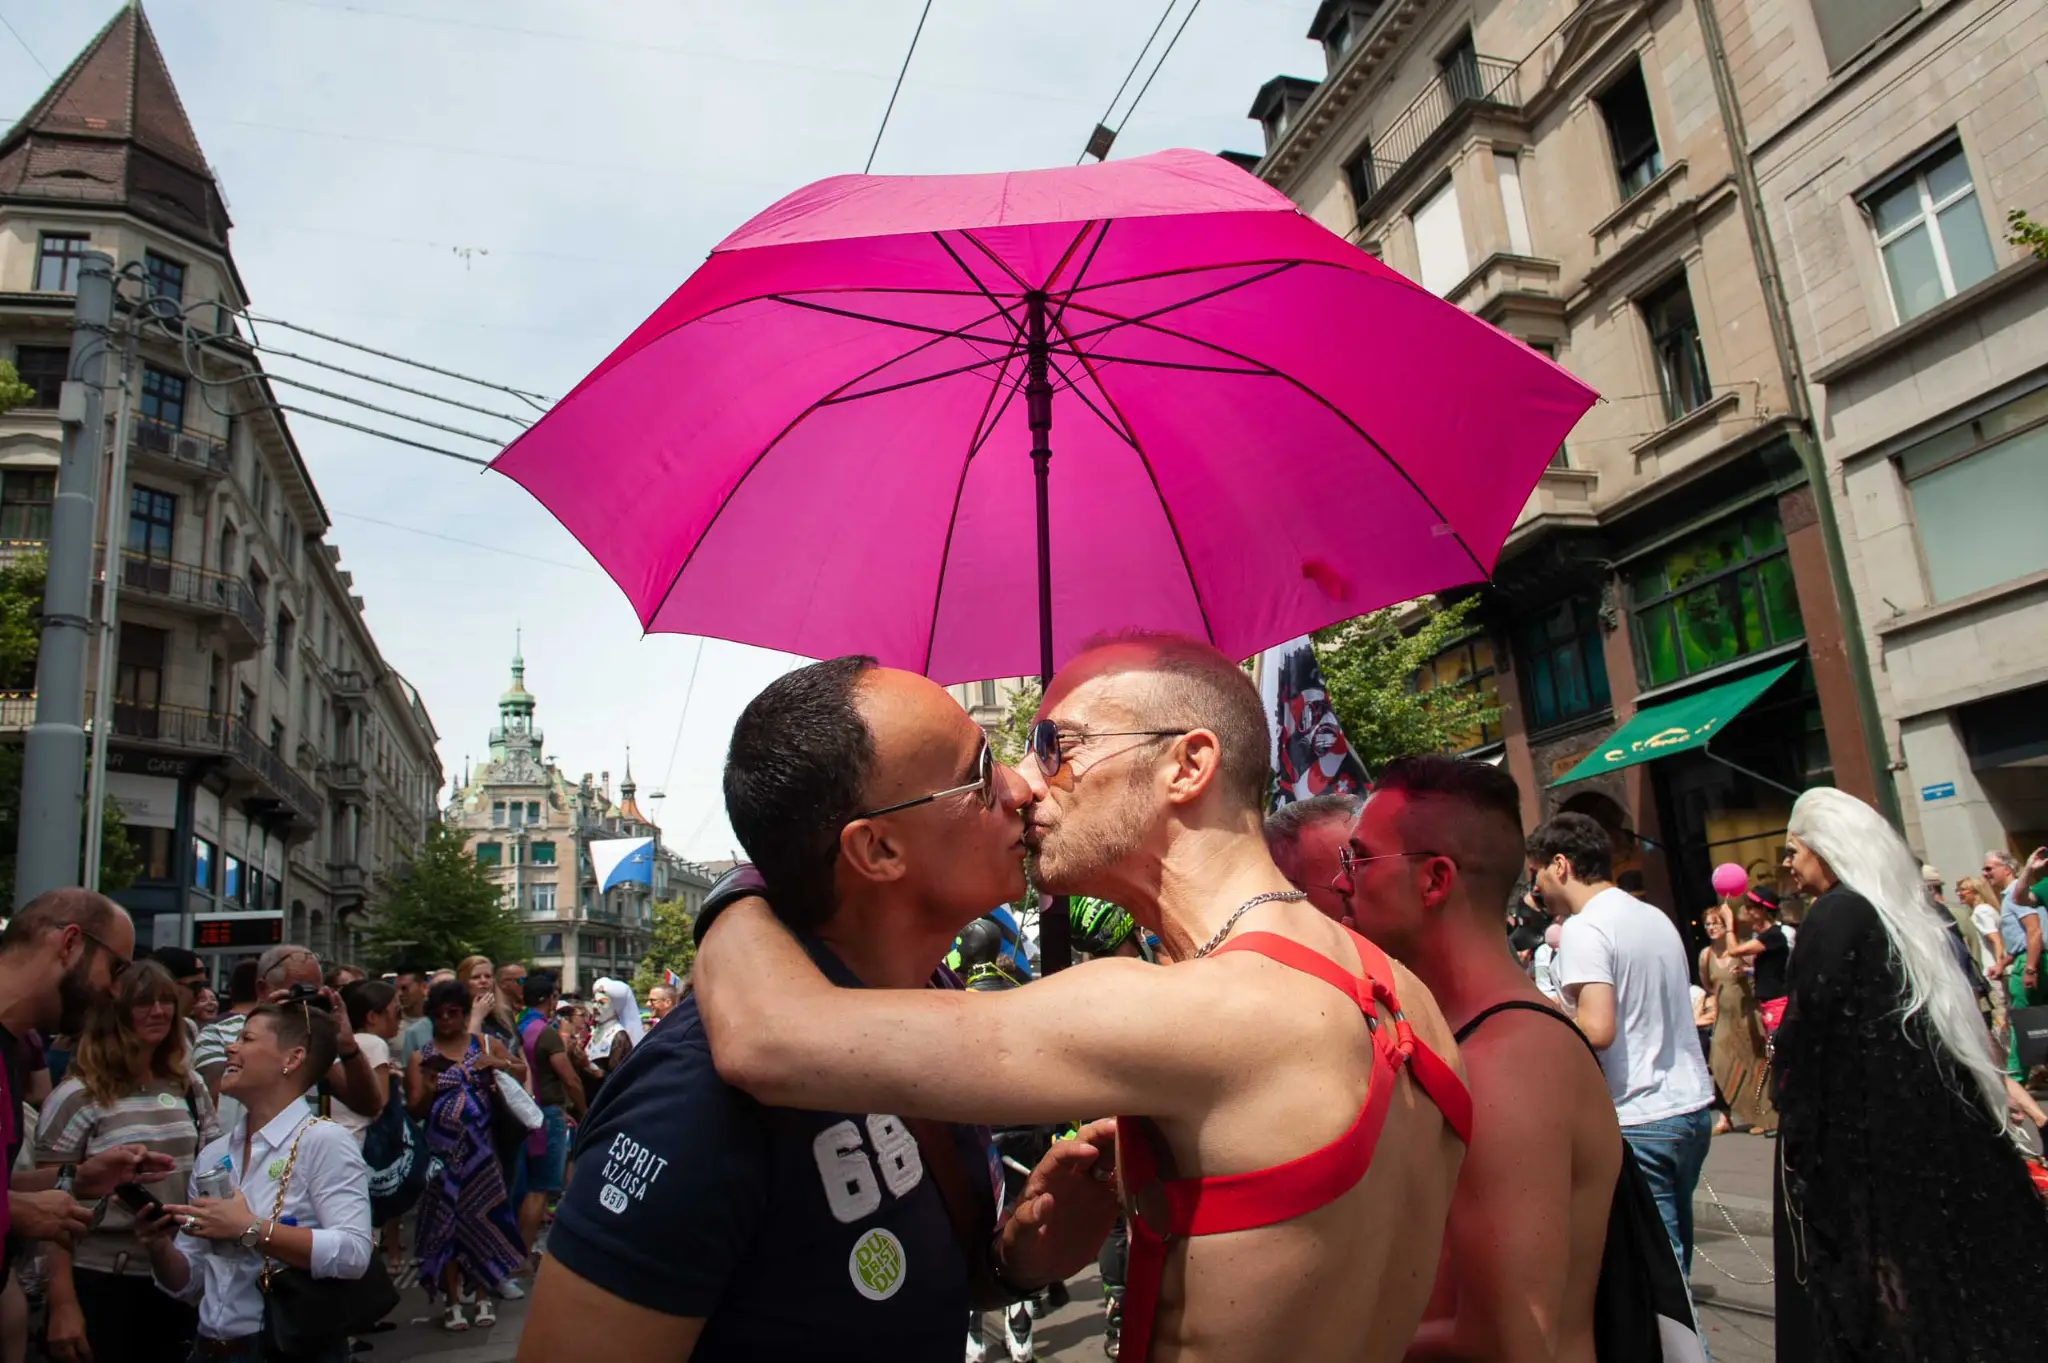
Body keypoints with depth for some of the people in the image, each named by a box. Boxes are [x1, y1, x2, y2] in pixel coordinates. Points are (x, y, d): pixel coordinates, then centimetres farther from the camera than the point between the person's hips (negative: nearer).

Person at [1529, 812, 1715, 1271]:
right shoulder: (1656, 917, 11)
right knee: (1673, 1256, 17)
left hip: (1639, 1121, -9)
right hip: (1692, 1107, 9)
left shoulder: (1584, 928, -15)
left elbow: (1597, 1030, -25)